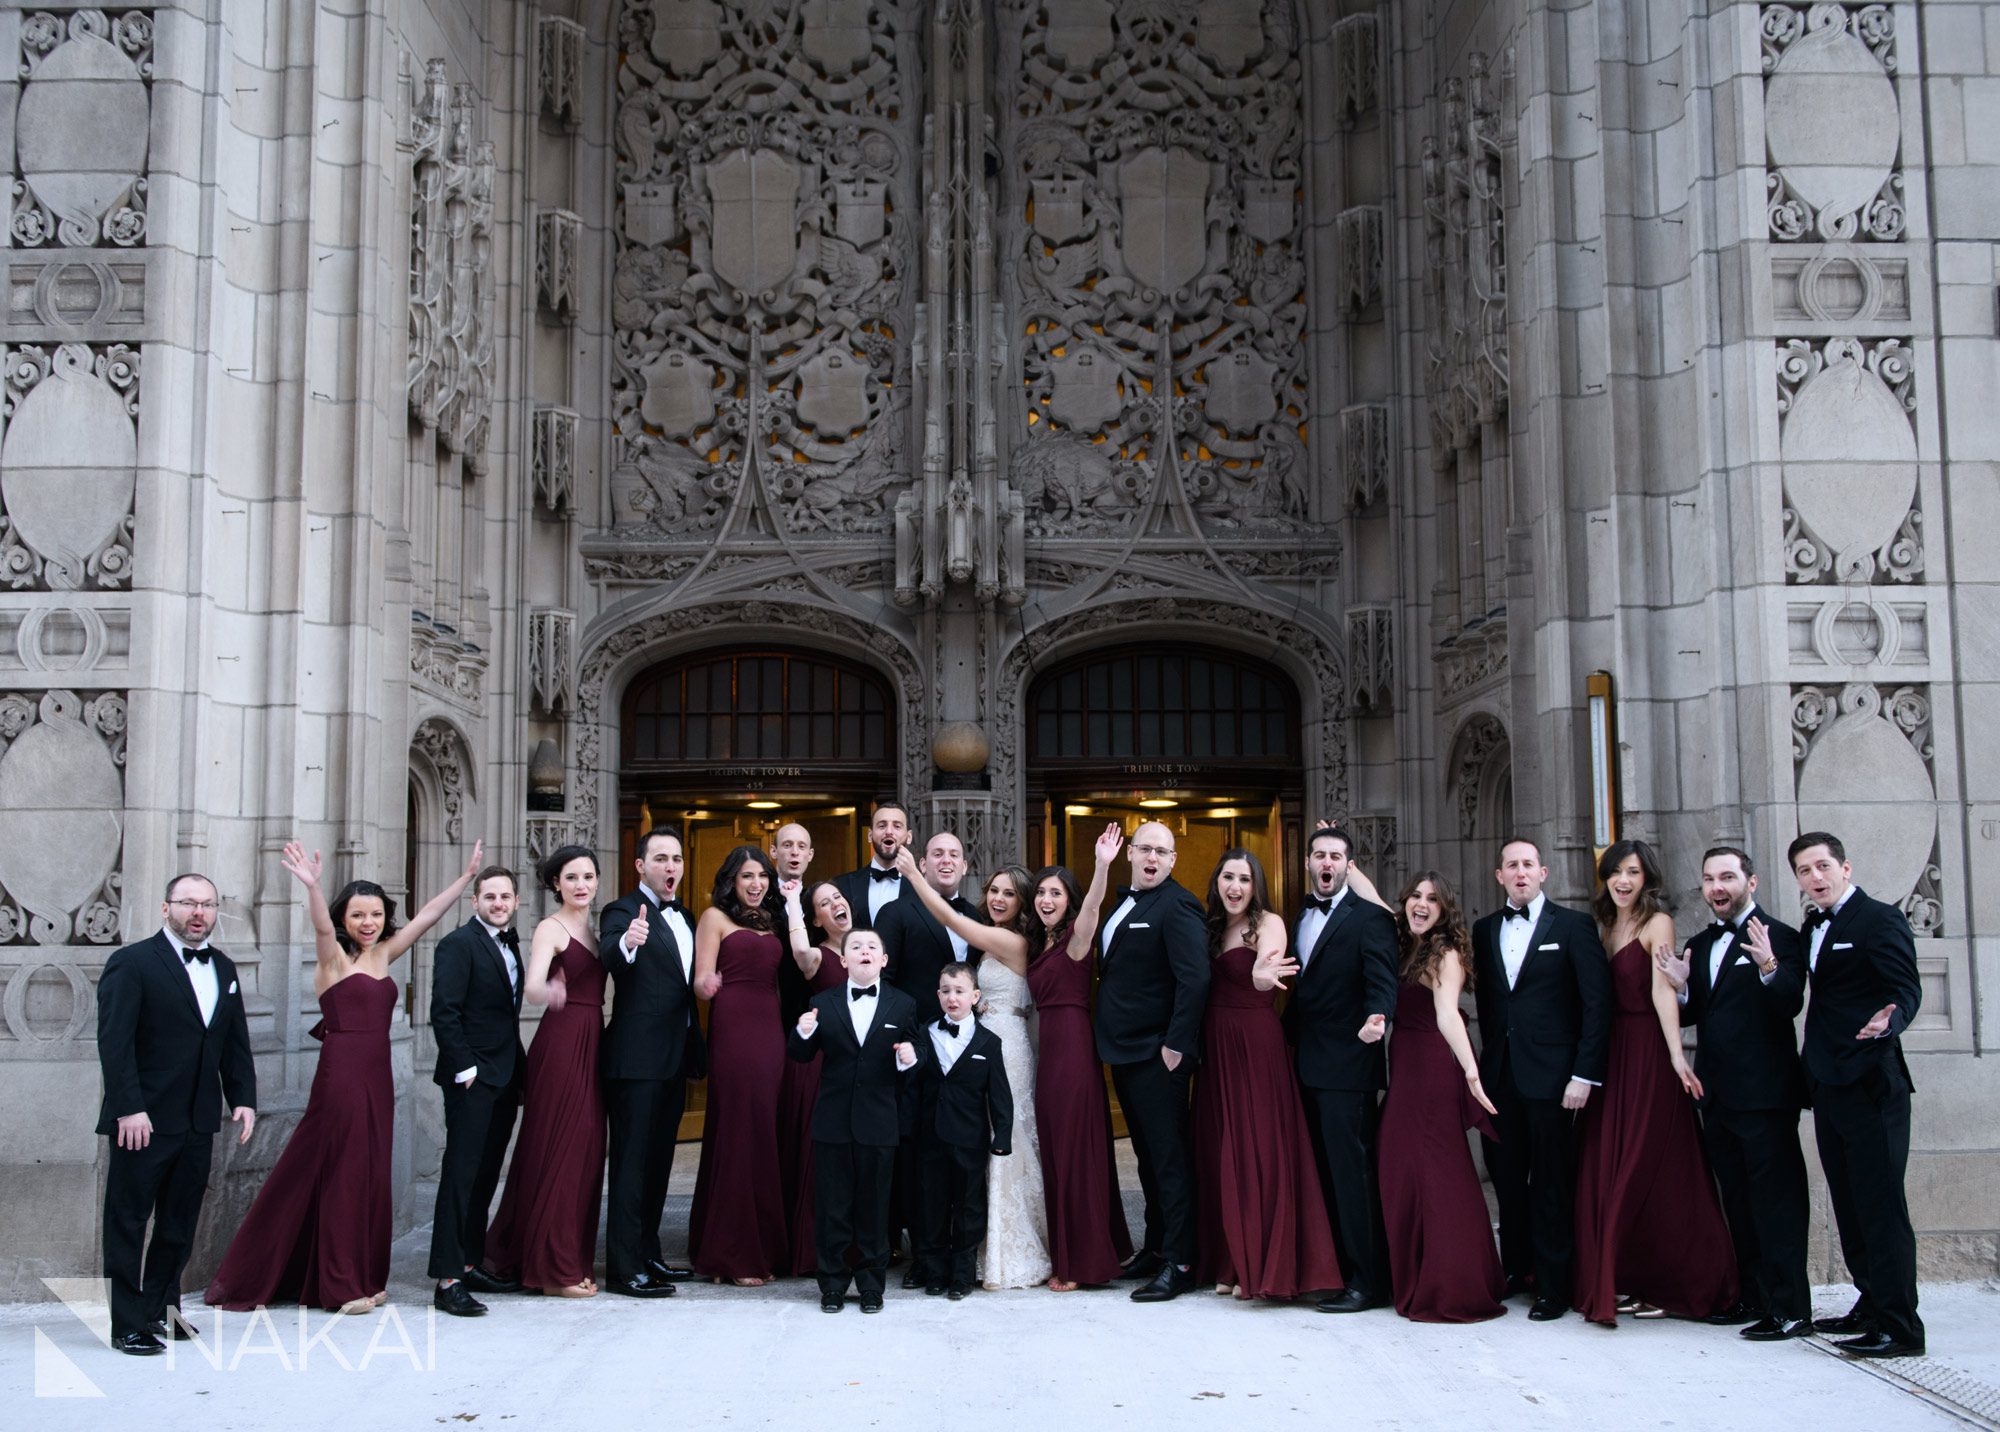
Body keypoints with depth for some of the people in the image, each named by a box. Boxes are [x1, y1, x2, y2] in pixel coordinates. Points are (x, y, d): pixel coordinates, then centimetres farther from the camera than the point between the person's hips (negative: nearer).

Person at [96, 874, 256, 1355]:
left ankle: (162, 1311, 23)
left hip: (198, 1123, 6)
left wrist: (243, 1098, 6)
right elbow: (114, 1041, -13)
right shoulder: (132, 963, -6)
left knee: (180, 1223, 12)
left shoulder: (223, 968, 14)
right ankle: (129, 1325, 7)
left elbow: (236, 1041, 17)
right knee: (128, 1222, 1)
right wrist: (129, 1108, -19)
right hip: (143, 1120, -6)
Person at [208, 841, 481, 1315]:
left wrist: (467, 875, 12)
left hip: (377, 1077, 6)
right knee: (341, 1174, -1)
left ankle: (364, 1279, 18)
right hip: (341, 1074, -6)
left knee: (371, 1176, 10)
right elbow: (322, 926, -25)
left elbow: (428, 915, 14)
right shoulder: (334, 956, -4)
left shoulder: (383, 955, 12)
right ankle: (340, 1285, 6)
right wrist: (312, 885, -43)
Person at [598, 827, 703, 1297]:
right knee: (632, 1161, -4)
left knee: (659, 1159, 15)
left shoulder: (683, 915, 14)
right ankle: (624, 1268, -1)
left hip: (674, 1059, 8)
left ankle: (649, 1254, 25)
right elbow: (608, 955, -31)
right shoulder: (623, 912, -10)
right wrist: (627, 942, -54)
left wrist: (696, 1049, 15)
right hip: (637, 1059, -8)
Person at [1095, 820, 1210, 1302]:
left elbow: (1195, 978, -22)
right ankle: (1156, 1248, 27)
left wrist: (1176, 1045, -22)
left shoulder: (1177, 906, -14)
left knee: (1170, 1158, -3)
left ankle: (1179, 1263, 2)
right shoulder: (1123, 902, 14)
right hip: (1124, 1052, 9)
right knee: (1148, 1155, 17)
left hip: (1157, 1054, -9)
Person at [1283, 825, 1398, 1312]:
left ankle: (1366, 1281, 0)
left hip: (1347, 1065, -8)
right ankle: (1328, 1267, 22)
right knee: (1322, 1169, 13)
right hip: (1306, 1065, 8)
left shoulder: (1370, 918, -7)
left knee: (1351, 1169, -6)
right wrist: (1288, 1039, 10)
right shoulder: (1301, 918, 16)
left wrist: (1377, 1017, -39)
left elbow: (1381, 979, -19)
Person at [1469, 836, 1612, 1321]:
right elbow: (1485, 1000, 13)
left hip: (1550, 1076, -4)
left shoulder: (1573, 926, -2)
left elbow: (1597, 1004, -6)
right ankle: (1516, 1268, 22)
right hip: (1499, 1075, 4)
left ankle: (1553, 1285, 10)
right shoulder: (1484, 930, 12)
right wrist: (1486, 1061, 4)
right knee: (1507, 1179, 9)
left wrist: (1584, 1074, -12)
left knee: (1552, 1183, 1)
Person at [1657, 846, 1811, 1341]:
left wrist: (1769, 967, -38)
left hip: (1764, 1094, -8)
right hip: (1718, 1094, 8)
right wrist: (1681, 988, -7)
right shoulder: (1699, 946, 14)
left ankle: (1790, 1308, -1)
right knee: (1737, 1201, 15)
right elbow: (1692, 1016, 13)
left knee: (1777, 1201, -5)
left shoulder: (1779, 937, -8)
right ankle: (1753, 1296, 24)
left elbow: (1790, 1005, -20)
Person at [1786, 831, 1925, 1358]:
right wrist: (1770, 964, 5)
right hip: (1828, 1086, 9)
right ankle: (1872, 1306, 24)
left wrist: (1888, 1021, -39)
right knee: (1850, 1207, 14)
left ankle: (1899, 1328, -6)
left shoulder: (1881, 920, -8)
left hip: (1869, 1083, -9)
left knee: (1881, 1206, -8)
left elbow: (1906, 989, -19)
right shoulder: (1812, 928, 17)